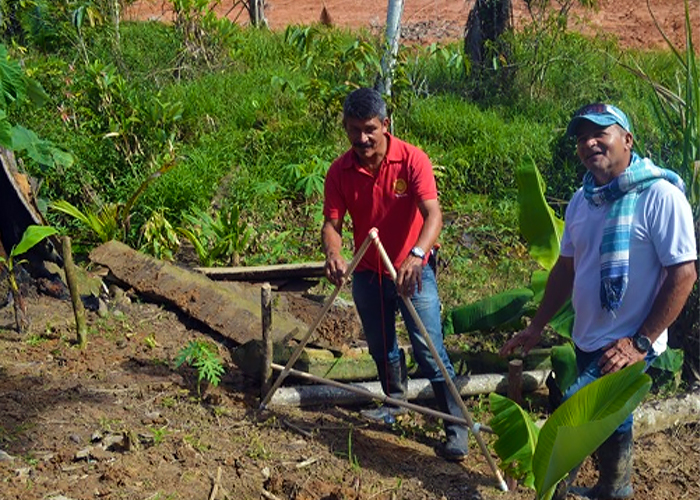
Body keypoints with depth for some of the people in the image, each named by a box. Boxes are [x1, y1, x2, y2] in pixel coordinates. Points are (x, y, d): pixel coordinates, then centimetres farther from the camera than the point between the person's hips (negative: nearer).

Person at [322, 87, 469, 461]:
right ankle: (395, 401, 43)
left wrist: (416, 256, -48)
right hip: (367, 272, 4)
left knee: (430, 350, -8)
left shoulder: (412, 160, -19)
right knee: (381, 348, 19)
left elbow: (433, 213, -29)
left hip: (412, 270, -4)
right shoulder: (340, 171, -10)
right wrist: (333, 254, -34)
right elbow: (332, 222, -11)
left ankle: (456, 427, 0)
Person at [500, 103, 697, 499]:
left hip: (627, 347, -7)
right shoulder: (582, 200, 4)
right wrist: (537, 326, 13)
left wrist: (642, 343, -20)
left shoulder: (660, 195, -18)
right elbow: (567, 266, 14)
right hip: (587, 342, 7)